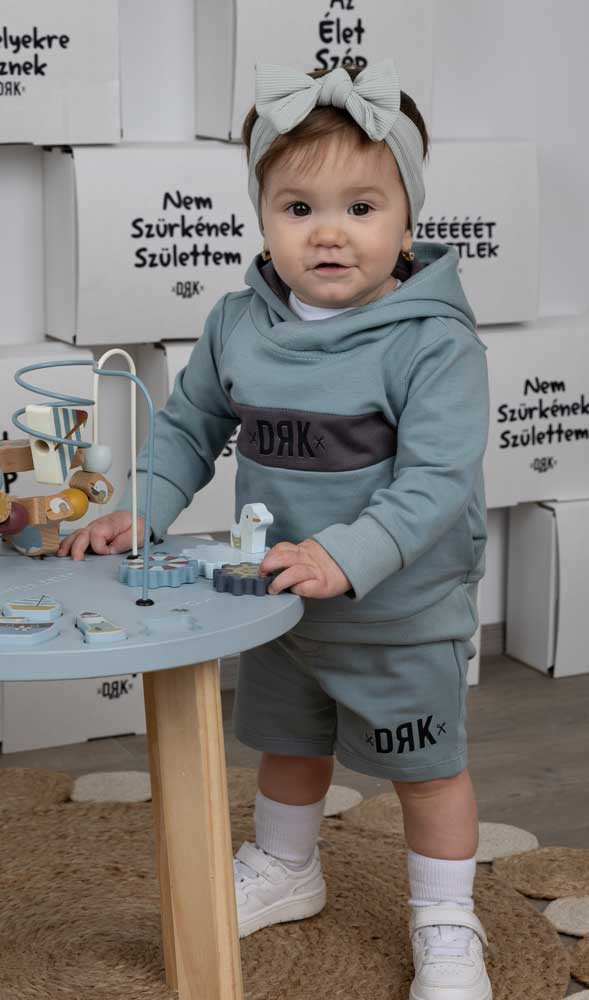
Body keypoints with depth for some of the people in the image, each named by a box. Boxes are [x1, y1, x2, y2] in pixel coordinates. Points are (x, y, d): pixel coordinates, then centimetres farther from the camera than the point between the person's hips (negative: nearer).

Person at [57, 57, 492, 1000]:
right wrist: (140, 509, -5)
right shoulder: (237, 324, -6)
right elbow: (189, 425, 8)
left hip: (405, 615, -5)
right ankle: (285, 871, 51)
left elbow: (437, 480, -28)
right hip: (278, 604, 5)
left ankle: (445, 923, 32)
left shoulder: (435, 341, -22)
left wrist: (347, 556, -38)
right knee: (288, 745, 25)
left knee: (428, 769, 12)